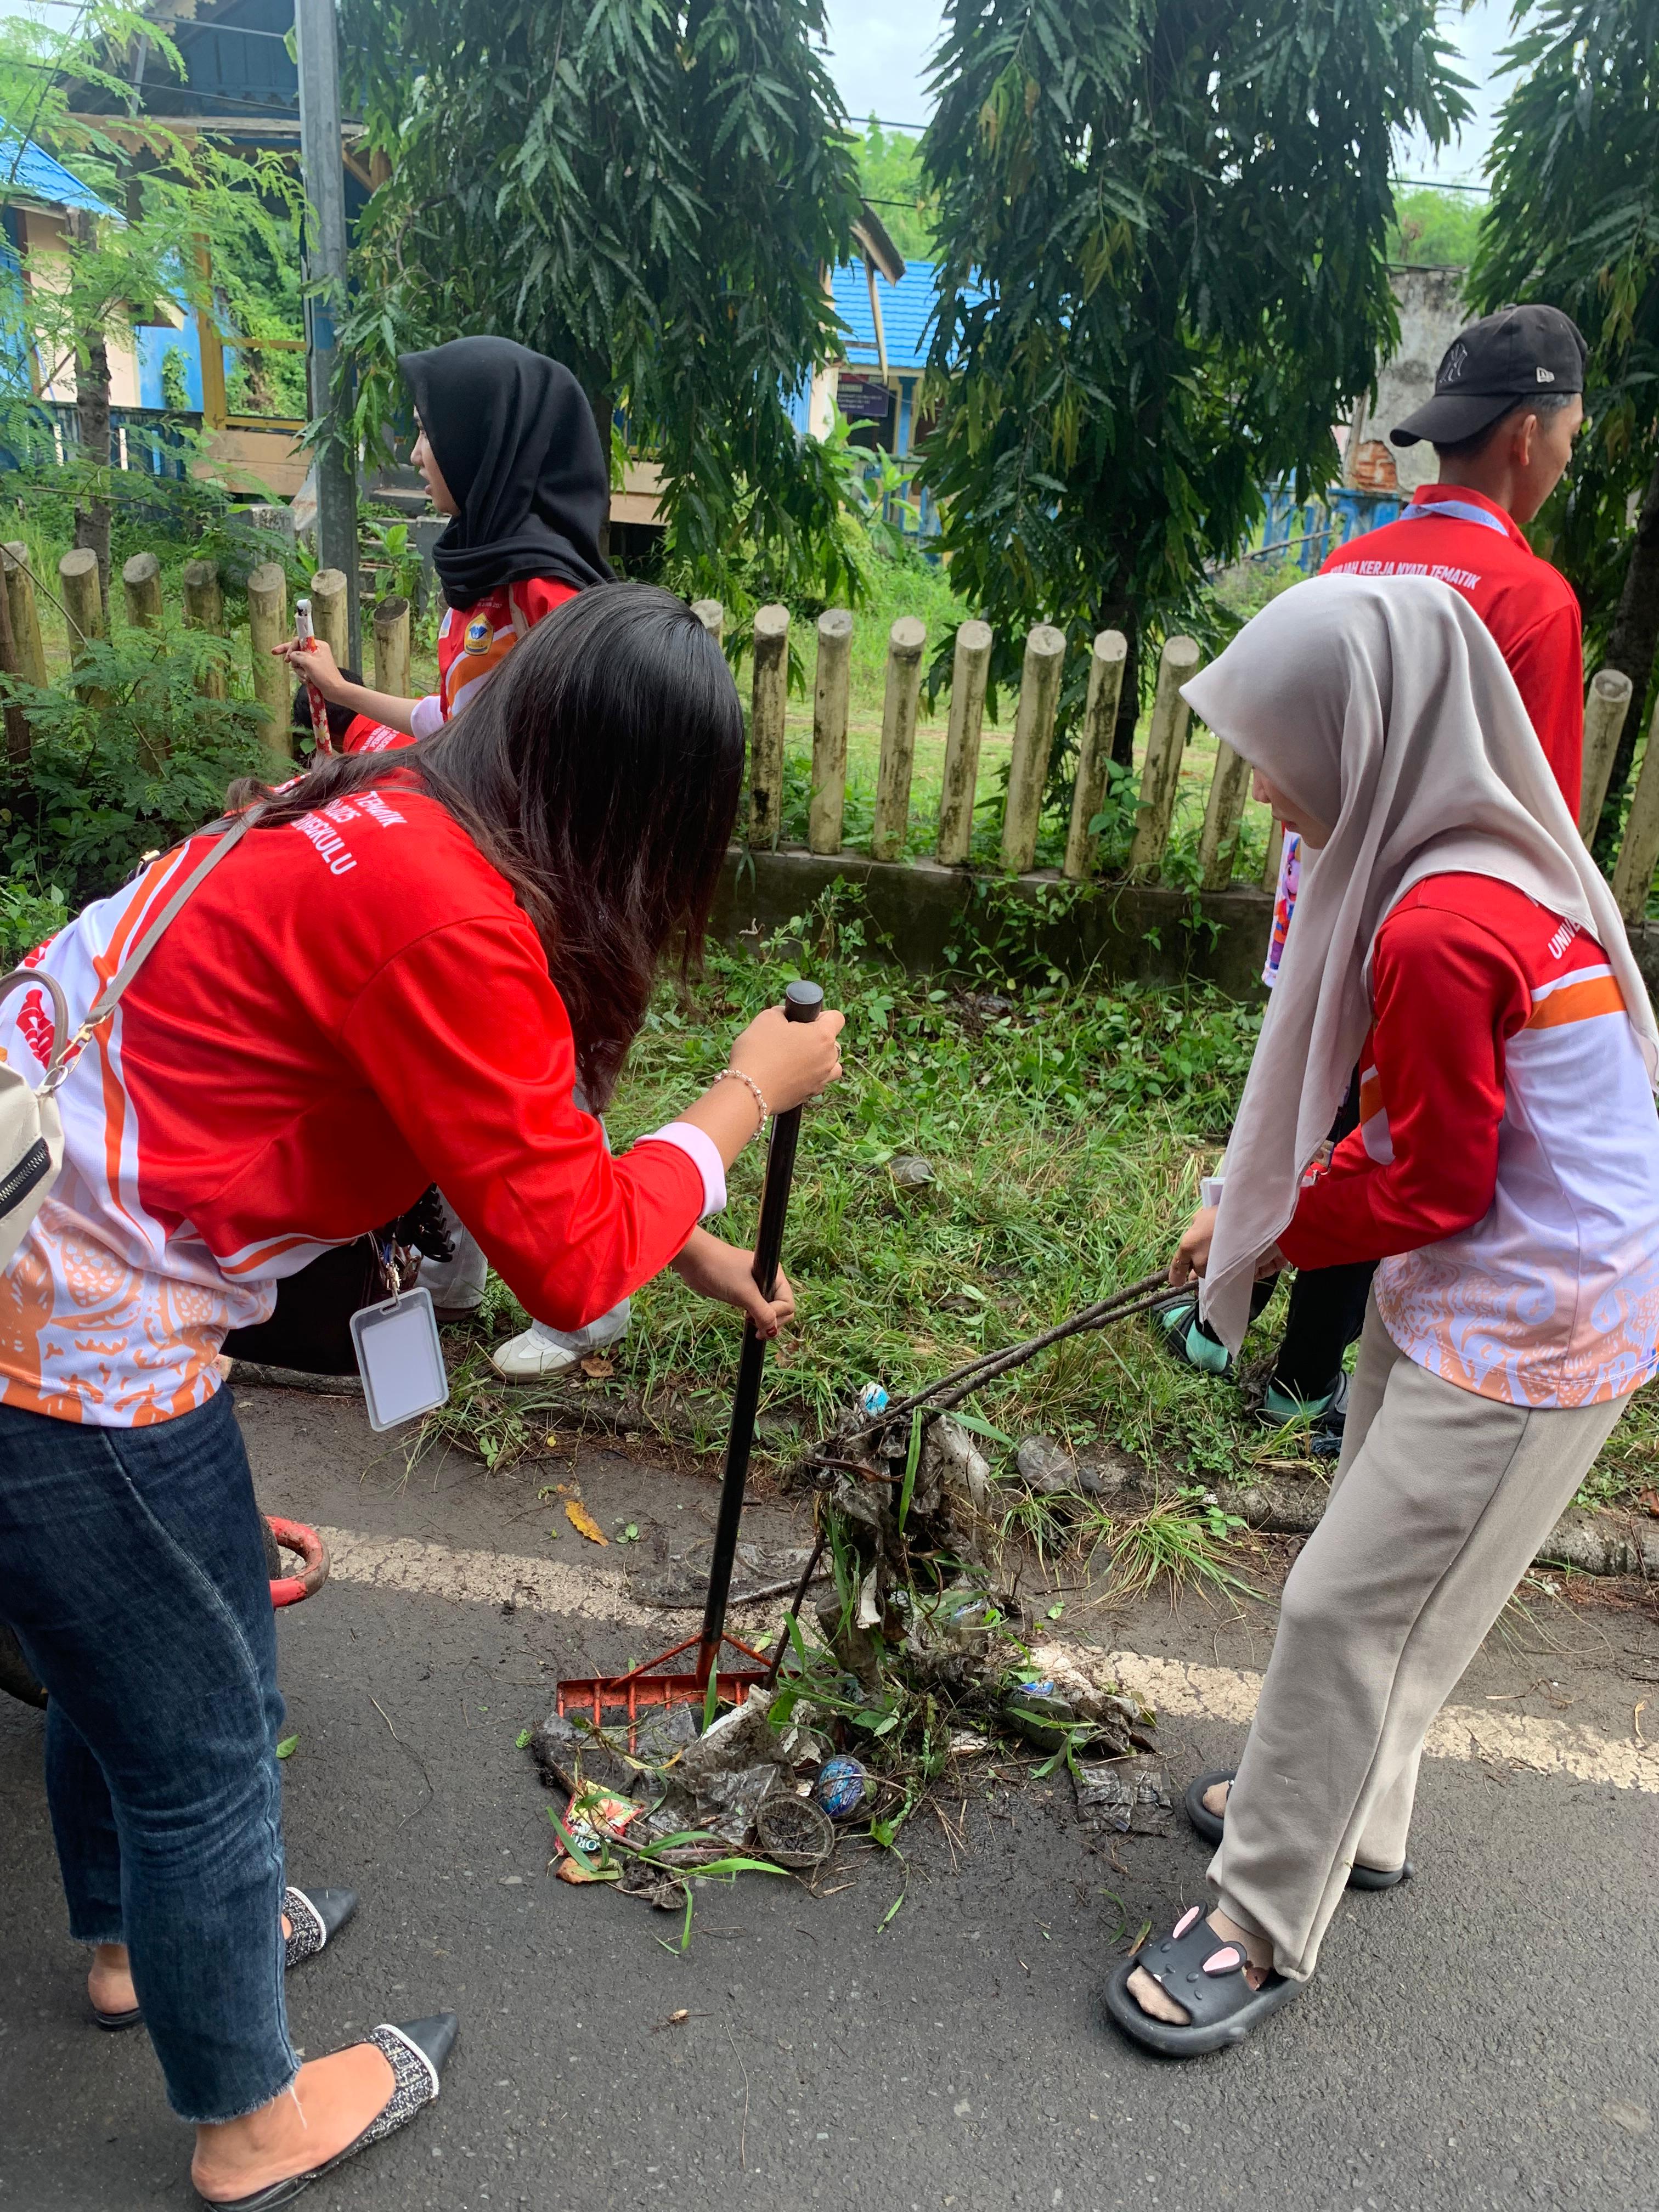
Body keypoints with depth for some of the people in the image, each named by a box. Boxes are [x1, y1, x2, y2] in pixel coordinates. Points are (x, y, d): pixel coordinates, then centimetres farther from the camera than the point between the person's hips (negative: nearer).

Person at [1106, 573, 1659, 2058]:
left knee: (1352, 1605, 1)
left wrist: (1268, 1226, -5)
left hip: (1527, 1334, -10)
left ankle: (1264, 1925, 18)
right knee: (1389, 1586, 23)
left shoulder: (1438, 930, -28)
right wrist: (1276, 1206, 6)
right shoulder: (1487, 861, 4)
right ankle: (1348, 1812, 44)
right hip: (1471, 1294, 10)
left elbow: (1431, 1192, -20)